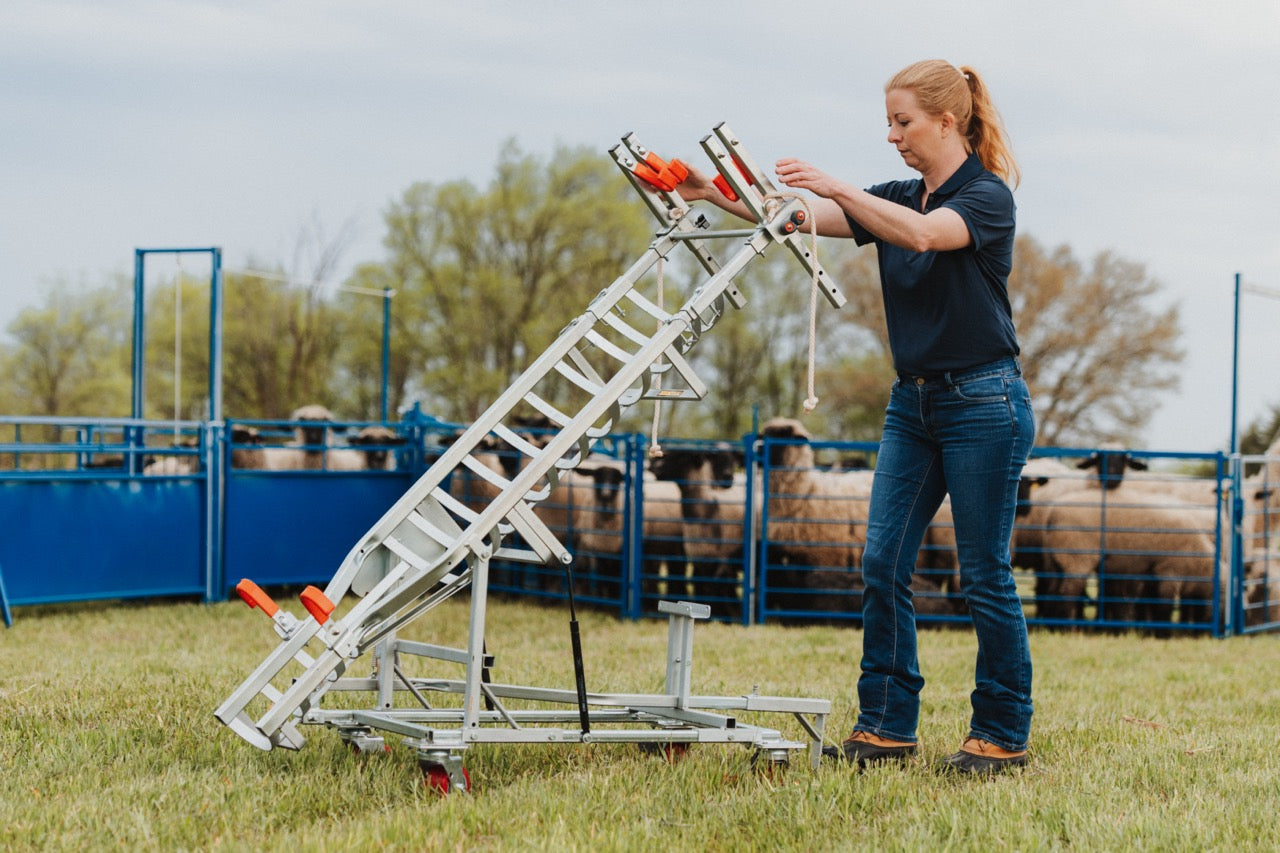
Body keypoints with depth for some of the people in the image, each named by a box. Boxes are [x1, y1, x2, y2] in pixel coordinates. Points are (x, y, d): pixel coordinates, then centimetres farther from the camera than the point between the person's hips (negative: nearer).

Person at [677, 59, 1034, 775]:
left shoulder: (987, 195, -9)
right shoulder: (896, 200, 12)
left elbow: (923, 235, -30)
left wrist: (837, 187, -35)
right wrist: (712, 194, -8)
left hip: (983, 400, -7)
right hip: (914, 401, 7)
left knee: (986, 575, -2)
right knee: (884, 562, 1)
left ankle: (1005, 736, 8)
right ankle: (888, 727, 7)